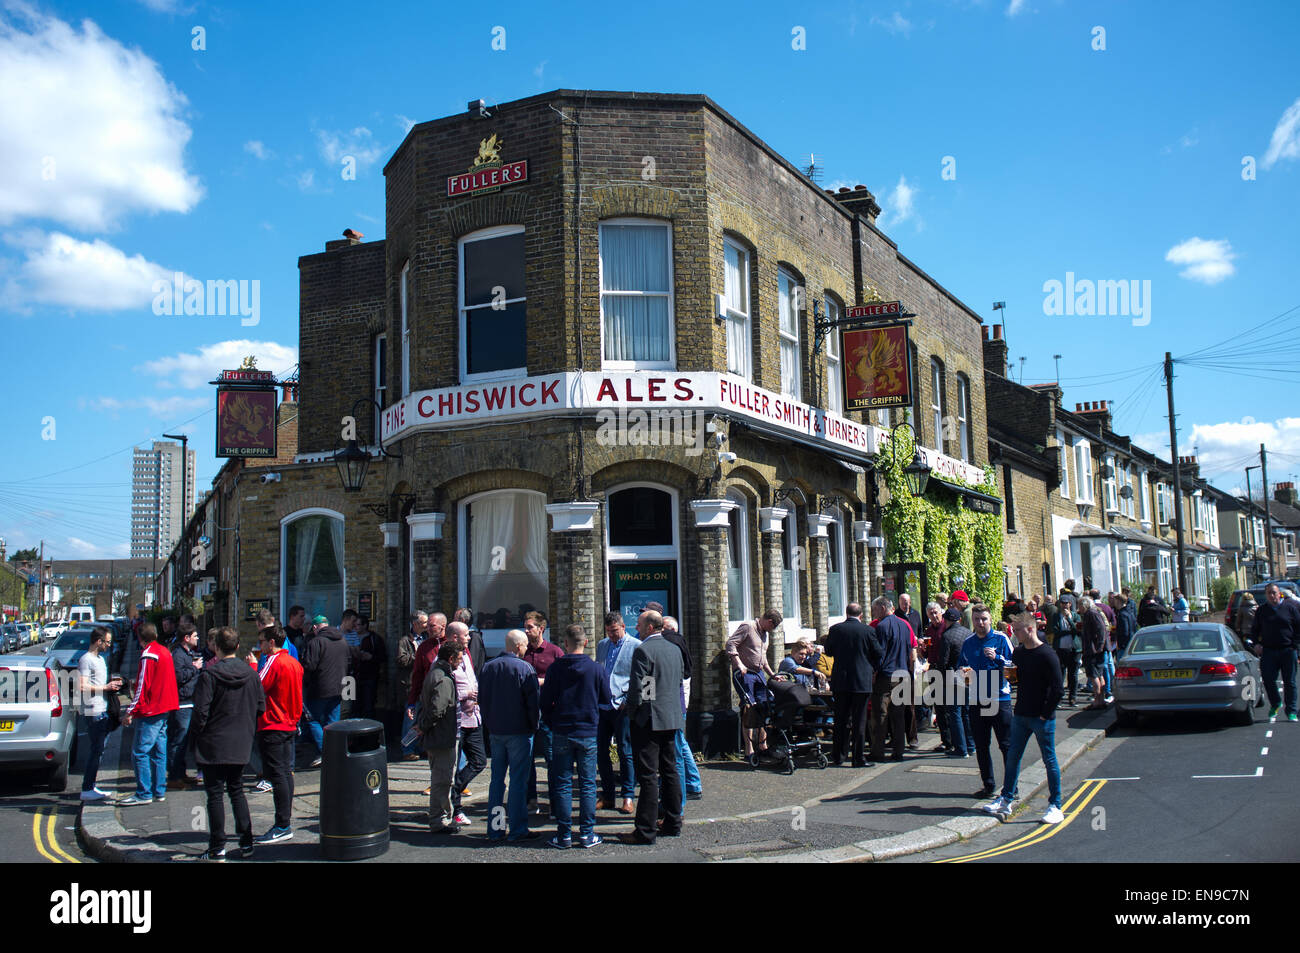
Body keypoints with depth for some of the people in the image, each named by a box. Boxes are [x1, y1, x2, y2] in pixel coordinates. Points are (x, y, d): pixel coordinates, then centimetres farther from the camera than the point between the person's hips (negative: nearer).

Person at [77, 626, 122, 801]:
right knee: (96, 750, -8)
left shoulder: (100, 659, 19)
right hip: (93, 712, -10)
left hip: (102, 711, 10)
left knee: (97, 749, 12)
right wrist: (105, 687, -16)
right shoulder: (86, 660, -12)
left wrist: (112, 684, 12)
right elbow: (82, 686, -21)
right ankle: (87, 790, -4)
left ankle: (90, 786, 19)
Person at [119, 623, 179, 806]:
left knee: (140, 752, -6)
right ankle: (159, 791, 14)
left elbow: (142, 687, -16)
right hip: (165, 709, 9)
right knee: (159, 752, 11)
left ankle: (144, 794, -7)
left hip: (150, 712, -9)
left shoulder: (148, 655, -13)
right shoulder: (165, 652, 13)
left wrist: (130, 712, -13)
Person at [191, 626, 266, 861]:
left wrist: (198, 734, 0)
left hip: (214, 744, -4)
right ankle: (246, 843, 14)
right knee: (237, 791, 15)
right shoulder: (250, 673, 0)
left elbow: (201, 710, -15)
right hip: (241, 745, 4)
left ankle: (217, 848, 7)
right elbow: (261, 707, 4)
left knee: (215, 794, 4)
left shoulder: (209, 674, -14)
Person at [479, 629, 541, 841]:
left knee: (497, 779, 11)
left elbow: (482, 699, 14)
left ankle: (495, 828, 13)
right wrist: (533, 727, 1)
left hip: (495, 731, 6)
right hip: (519, 731, -6)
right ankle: (517, 829, 2)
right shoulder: (525, 668, -11)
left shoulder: (488, 667, 8)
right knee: (519, 780, -1)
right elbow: (533, 702, -11)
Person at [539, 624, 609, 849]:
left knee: (563, 785, 6)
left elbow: (545, 701, -2)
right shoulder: (596, 669, -5)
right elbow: (606, 699, 4)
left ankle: (564, 835, 7)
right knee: (587, 785, 6)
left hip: (562, 732, 0)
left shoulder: (556, 668, -6)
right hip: (588, 733, 0)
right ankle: (587, 834, 7)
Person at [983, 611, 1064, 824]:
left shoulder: (1047, 655, -14)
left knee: (1049, 761, 2)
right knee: (1012, 757, 10)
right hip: (1020, 716, 7)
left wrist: (1045, 714, -13)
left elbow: (1057, 689, -14)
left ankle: (1055, 806, 10)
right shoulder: (1018, 652, 8)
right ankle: (1006, 800, 19)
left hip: (1042, 718, -7)